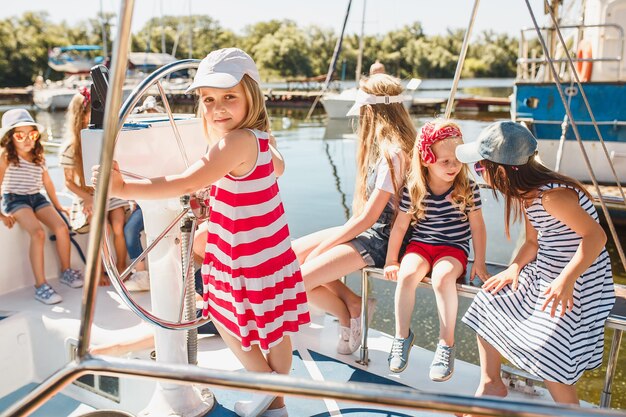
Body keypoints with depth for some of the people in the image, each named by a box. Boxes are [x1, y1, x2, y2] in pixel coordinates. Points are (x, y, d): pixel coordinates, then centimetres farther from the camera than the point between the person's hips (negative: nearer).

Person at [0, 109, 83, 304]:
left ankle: (66, 271, 7)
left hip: (37, 198, 6)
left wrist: (57, 205, 21)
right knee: (38, 233, -30)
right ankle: (40, 286, -28)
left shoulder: (39, 157, 9)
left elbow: (47, 183, 19)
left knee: (62, 228, -16)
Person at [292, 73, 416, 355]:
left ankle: (349, 315, 10)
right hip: (368, 229, 10)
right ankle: (353, 304, 6)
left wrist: (321, 248, -12)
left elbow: (367, 218, -21)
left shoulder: (393, 154, -22)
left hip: (379, 239, -10)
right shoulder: (385, 144, 8)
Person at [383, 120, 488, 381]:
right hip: (420, 244, 2)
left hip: (453, 247, -1)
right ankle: (402, 336, -8)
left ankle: (447, 343, -14)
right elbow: (401, 225, 2)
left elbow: (477, 226, 3)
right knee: (407, 273, -29)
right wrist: (391, 260, 5)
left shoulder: (468, 189, -5)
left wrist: (479, 262, 0)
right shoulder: (414, 190, -5)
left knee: (442, 276, -33)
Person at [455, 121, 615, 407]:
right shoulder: (526, 194, 1)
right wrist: (515, 268, -10)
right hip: (542, 272, 9)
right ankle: (491, 384, 24)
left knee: (546, 355, -17)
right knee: (488, 305, 8)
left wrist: (566, 280, -40)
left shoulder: (553, 195, -28)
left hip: (580, 281, -9)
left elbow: (596, 236, -30)